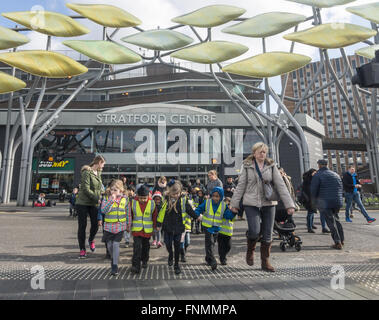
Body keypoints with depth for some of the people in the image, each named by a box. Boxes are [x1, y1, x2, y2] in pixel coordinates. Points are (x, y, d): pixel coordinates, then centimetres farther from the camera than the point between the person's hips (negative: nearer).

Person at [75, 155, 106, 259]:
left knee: (95, 225, 3)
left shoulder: (98, 173, 10)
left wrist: (100, 198, 3)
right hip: (83, 203, -6)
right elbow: (86, 189, -18)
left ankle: (91, 240, 34)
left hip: (94, 204, 6)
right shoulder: (87, 172, -13)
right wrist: (97, 199, -17)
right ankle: (82, 249, 15)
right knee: (82, 226, 3)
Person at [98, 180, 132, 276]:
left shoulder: (125, 199, -2)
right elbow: (103, 210, -17)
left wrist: (128, 225, 11)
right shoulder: (106, 198, -2)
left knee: (116, 244, -6)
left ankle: (115, 265, 5)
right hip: (108, 226, 2)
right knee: (109, 245, 12)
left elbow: (128, 214, 6)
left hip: (120, 226, -2)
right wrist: (111, 199, -21)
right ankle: (113, 259, 40)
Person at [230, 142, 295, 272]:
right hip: (251, 203, -2)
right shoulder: (247, 166, 1)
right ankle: (250, 250, 21)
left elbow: (280, 185, 1)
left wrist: (289, 204, -5)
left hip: (268, 203, 2)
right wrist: (235, 203, 0)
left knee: (268, 234, 6)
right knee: (254, 231, -13)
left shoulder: (272, 166, 4)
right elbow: (241, 186, 2)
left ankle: (265, 262, 25)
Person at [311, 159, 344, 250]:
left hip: (325, 202, -6)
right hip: (337, 202, 6)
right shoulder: (336, 175, 14)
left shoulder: (317, 175, -7)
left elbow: (313, 190, -10)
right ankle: (342, 239, 26)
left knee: (331, 222, -1)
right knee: (336, 219, 21)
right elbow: (341, 188, 16)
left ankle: (338, 243, -1)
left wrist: (315, 202, 5)